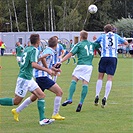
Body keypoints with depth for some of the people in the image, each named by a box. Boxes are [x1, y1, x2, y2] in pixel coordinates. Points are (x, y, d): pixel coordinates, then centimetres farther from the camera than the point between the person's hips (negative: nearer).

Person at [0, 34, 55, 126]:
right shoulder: (34, 50, -15)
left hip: (29, 78, 10)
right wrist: (47, 70, -23)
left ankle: (42, 119, -2)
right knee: (16, 101, -3)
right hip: (24, 79, -10)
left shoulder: (27, 49, 11)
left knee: (41, 95, 2)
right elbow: (33, 64, -28)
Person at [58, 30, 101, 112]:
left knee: (74, 80, 1)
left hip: (81, 65, -4)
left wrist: (60, 62, -4)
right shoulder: (92, 44, 16)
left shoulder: (79, 45, 4)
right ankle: (81, 103, -8)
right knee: (85, 83, -1)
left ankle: (70, 99, -13)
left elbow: (70, 54, -3)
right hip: (89, 66, 4)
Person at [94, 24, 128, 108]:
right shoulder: (116, 36, 13)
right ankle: (105, 97, -14)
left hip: (104, 57, 0)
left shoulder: (102, 37, 9)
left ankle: (97, 96, 1)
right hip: (113, 58, 0)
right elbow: (126, 43, 26)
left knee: (100, 77, 11)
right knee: (110, 79, -2)